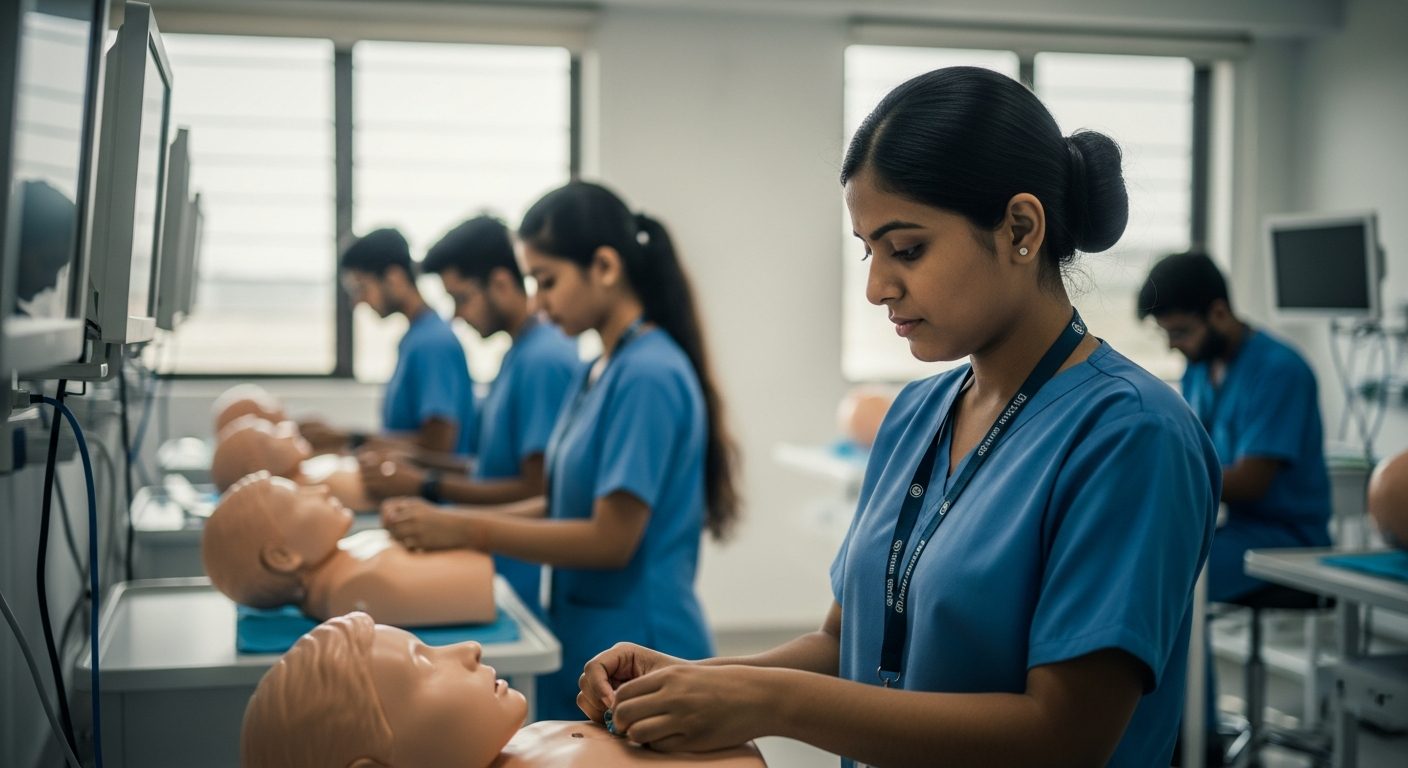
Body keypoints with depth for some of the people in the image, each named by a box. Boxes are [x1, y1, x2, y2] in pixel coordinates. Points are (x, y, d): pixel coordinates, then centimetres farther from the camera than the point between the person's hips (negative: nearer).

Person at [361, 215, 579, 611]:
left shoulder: (544, 359, -18)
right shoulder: (518, 353, 11)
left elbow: (537, 491, -20)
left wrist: (425, 485, -17)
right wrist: (406, 472, 6)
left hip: (525, 582, -9)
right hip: (497, 570, 9)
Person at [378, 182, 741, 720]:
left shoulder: (650, 376, -18)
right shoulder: (595, 374, 9)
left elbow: (611, 539, -20)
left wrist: (465, 530, -16)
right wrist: (441, 520, 2)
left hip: (634, 655, -8)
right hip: (583, 645, 8)